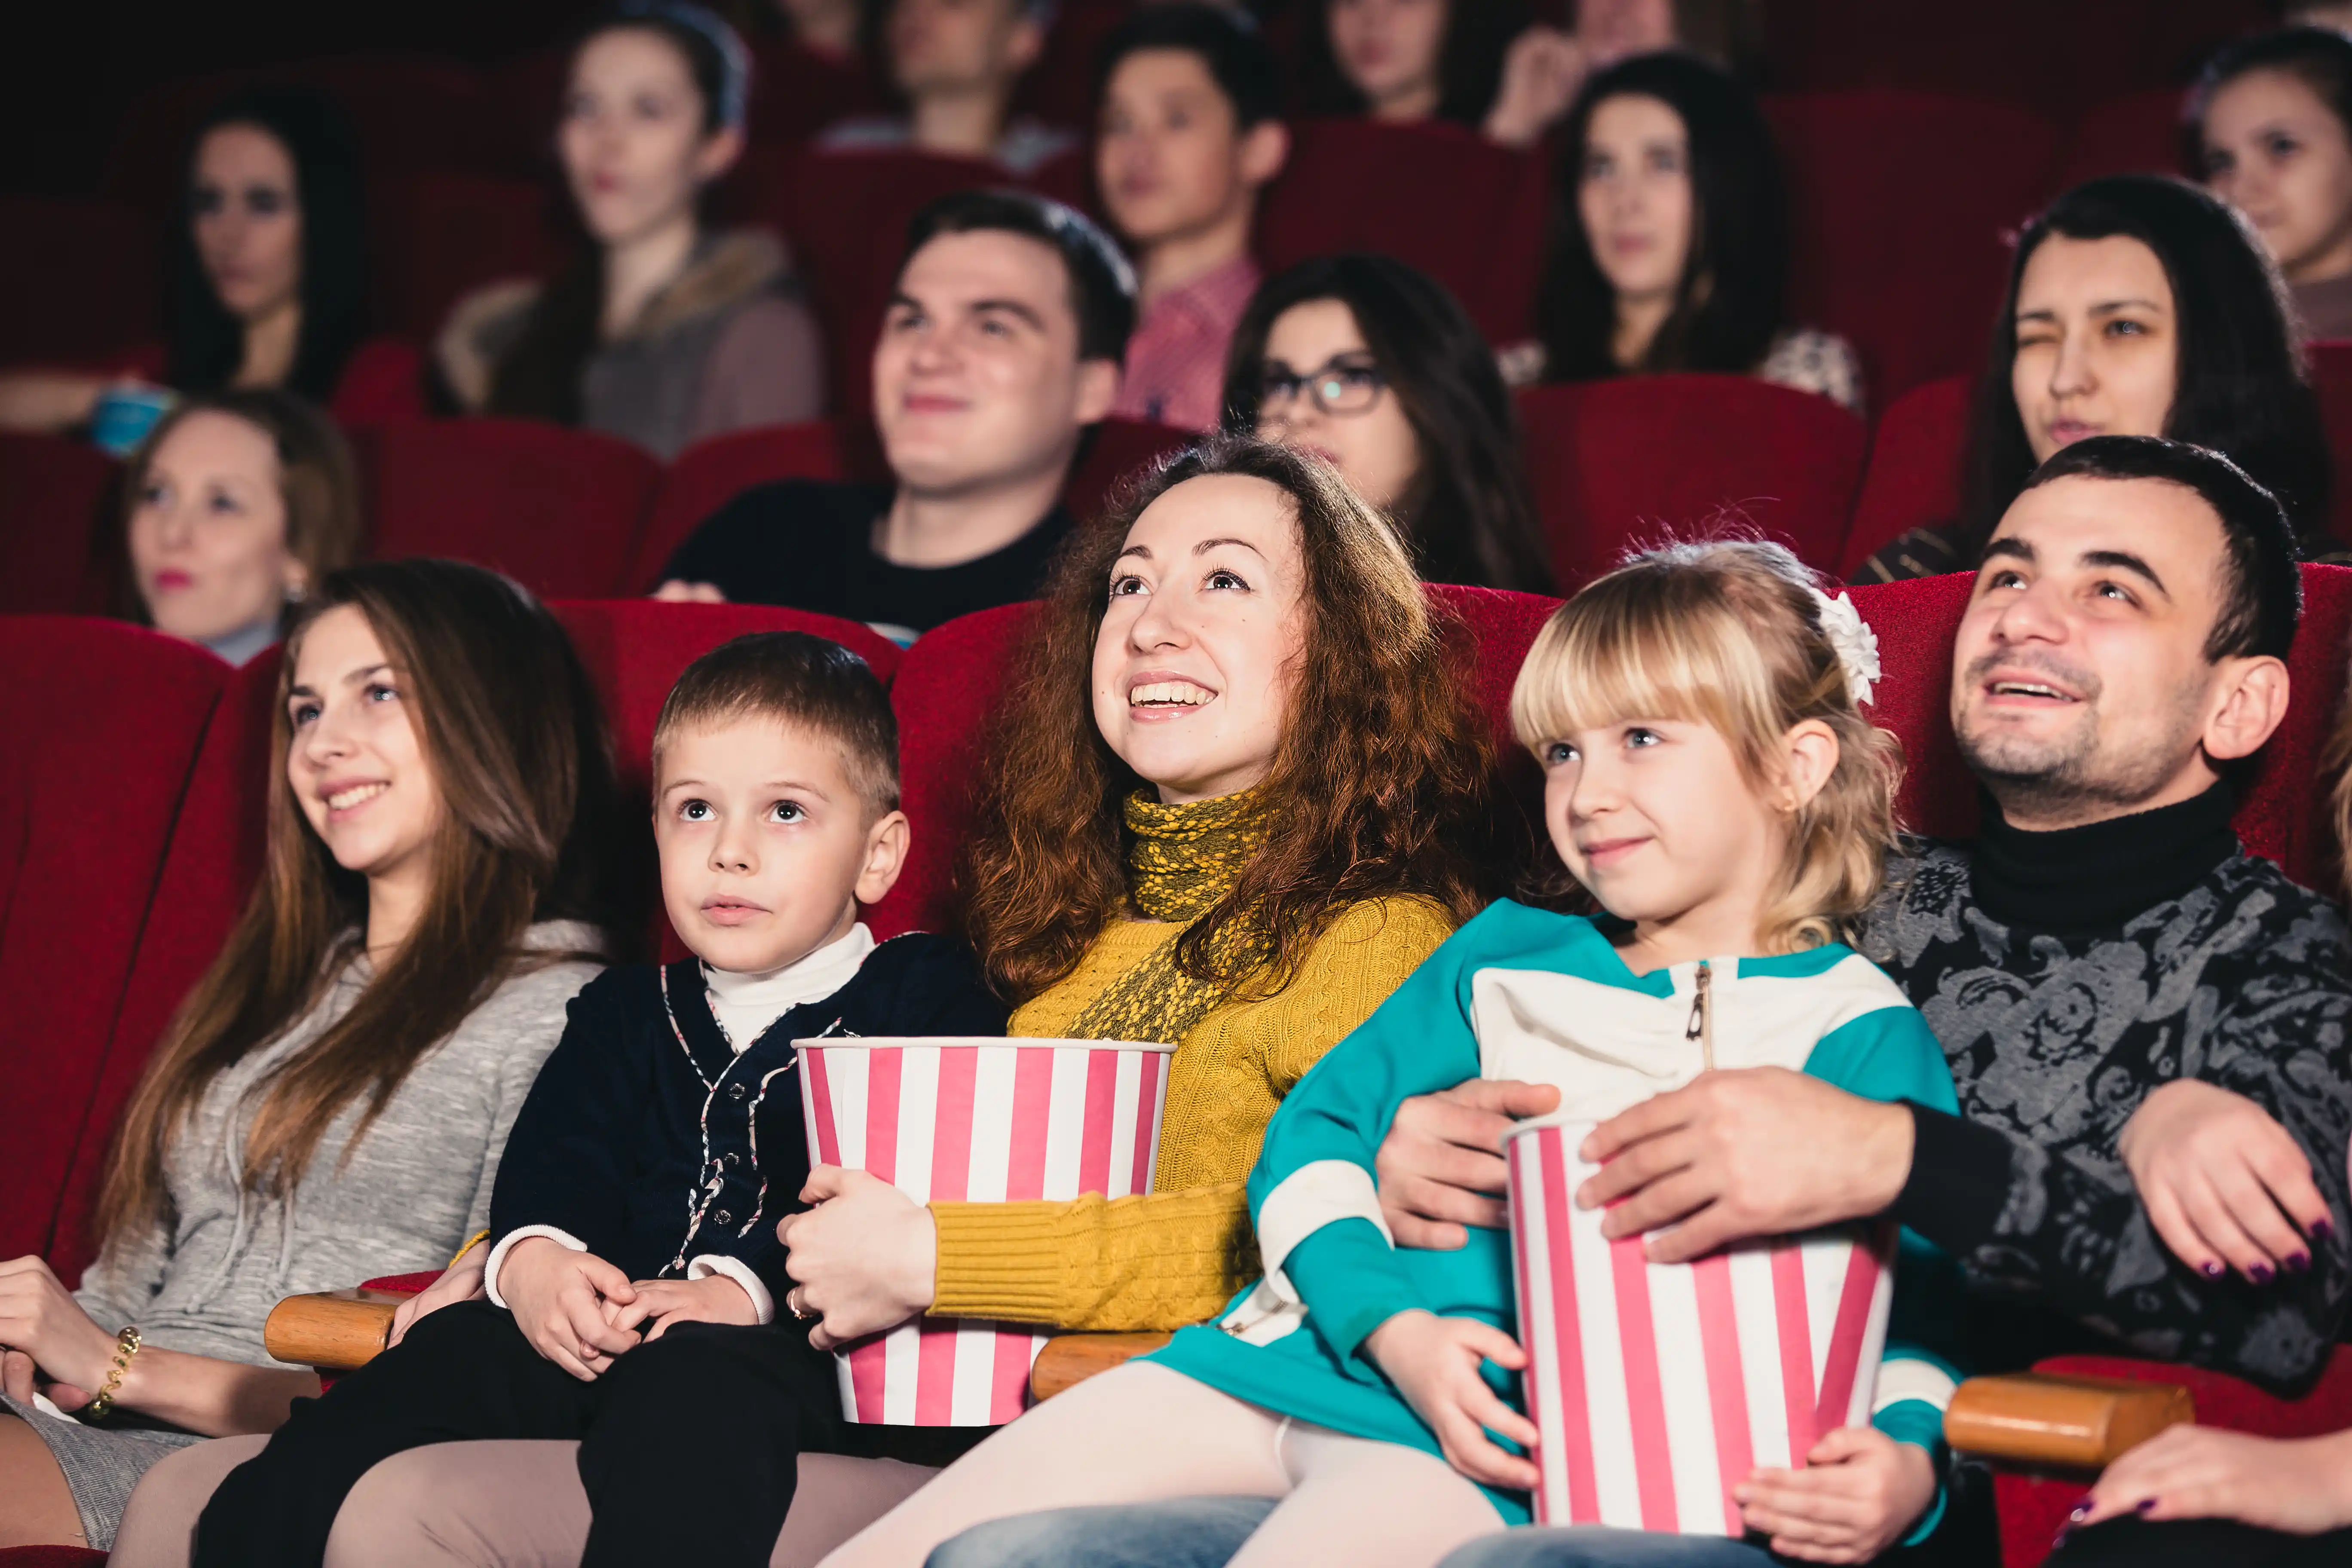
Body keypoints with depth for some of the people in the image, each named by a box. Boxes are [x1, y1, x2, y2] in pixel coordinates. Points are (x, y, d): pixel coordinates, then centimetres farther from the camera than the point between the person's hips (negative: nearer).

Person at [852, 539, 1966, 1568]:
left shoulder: (1855, 1028, 8)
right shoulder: (1506, 953, 23)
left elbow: (1901, 1299, 3)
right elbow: (1315, 1131, 17)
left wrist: (1902, 1457, -21)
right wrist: (1393, 1328, -4)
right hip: (1306, 1347, 6)